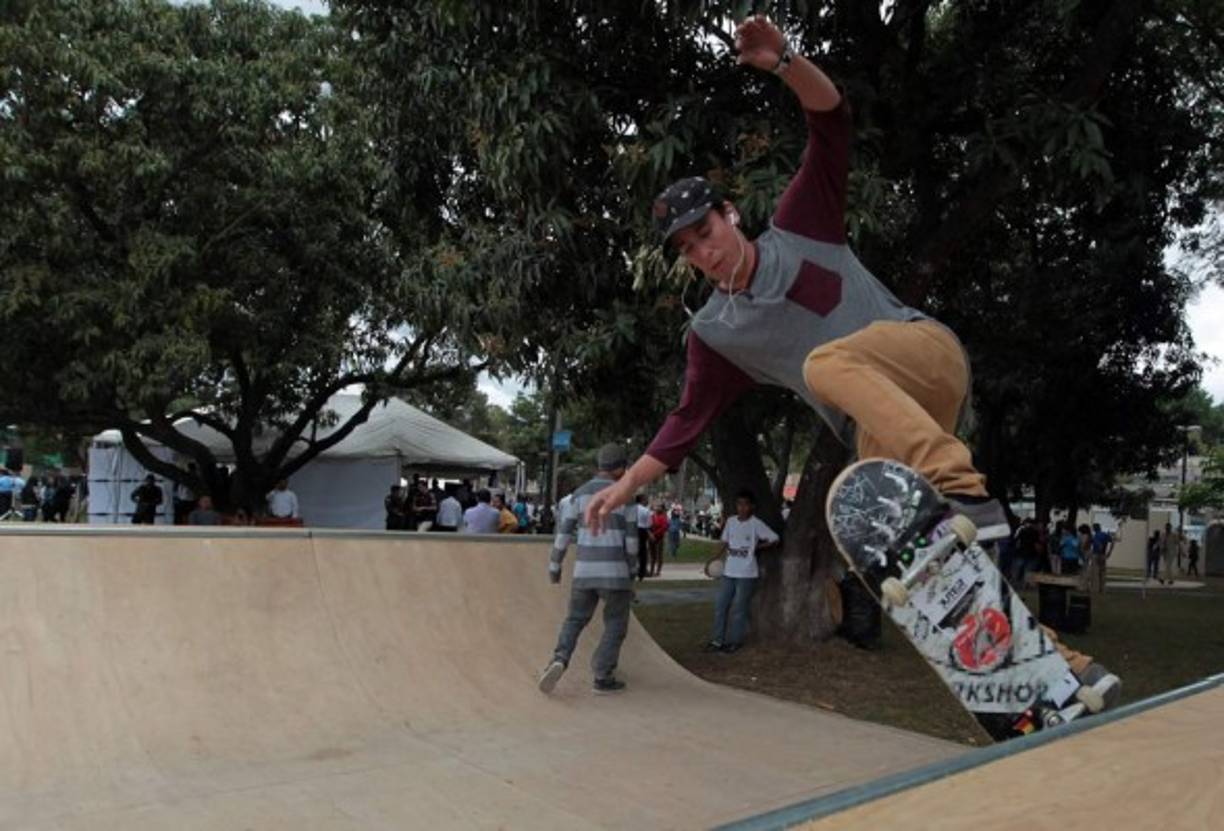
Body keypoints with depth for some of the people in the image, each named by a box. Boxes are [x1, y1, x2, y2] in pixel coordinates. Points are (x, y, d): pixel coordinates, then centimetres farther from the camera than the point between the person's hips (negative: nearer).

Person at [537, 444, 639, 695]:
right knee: (615, 625, 13)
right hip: (615, 572, -2)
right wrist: (631, 570, 9)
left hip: (584, 571, 3)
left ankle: (559, 659, -8)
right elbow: (631, 540, -3)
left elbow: (563, 534, 2)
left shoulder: (579, 494, 3)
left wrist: (554, 566, 11)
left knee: (575, 620, 16)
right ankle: (603, 678, 10)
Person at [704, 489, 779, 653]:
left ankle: (734, 641, 14)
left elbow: (774, 539, -8)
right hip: (728, 572, 5)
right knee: (720, 605, 5)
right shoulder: (731, 521, 5)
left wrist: (756, 547, -5)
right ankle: (717, 640, 13)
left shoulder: (756, 524, -9)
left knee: (738, 609, 1)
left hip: (747, 574, -5)